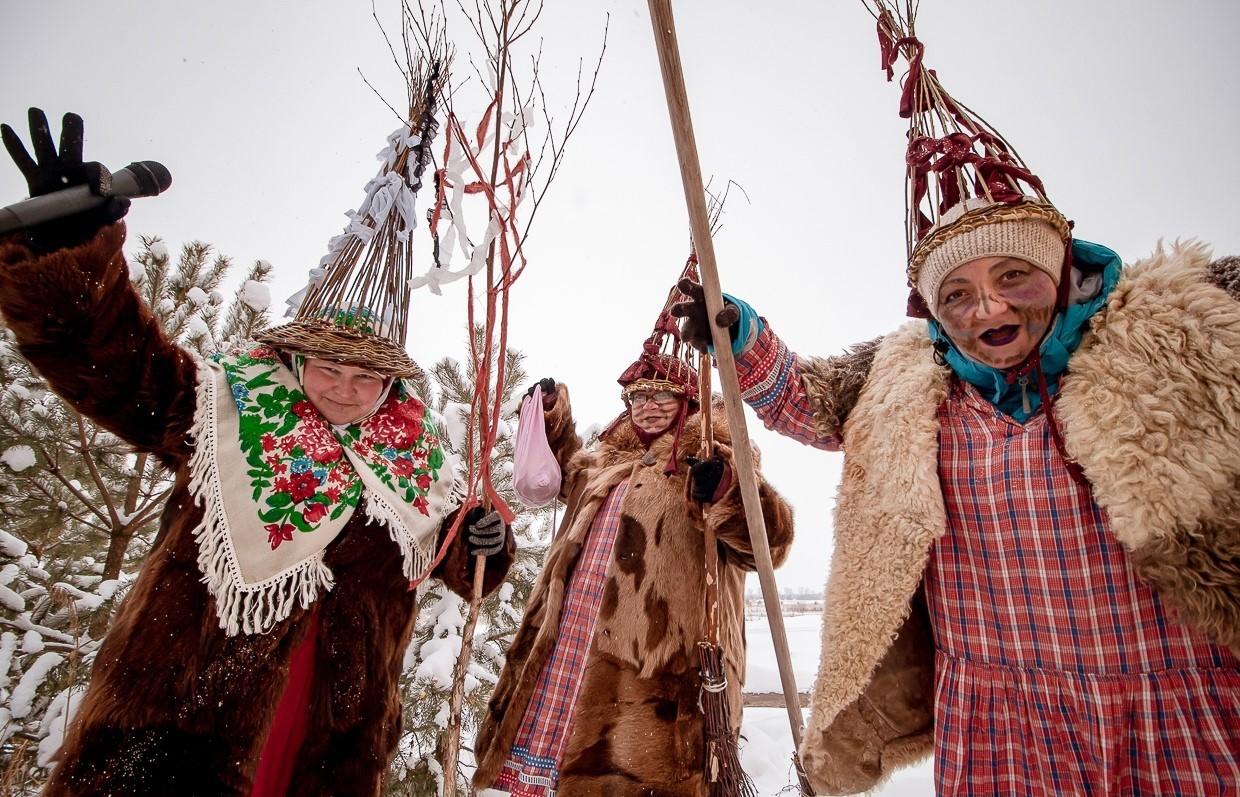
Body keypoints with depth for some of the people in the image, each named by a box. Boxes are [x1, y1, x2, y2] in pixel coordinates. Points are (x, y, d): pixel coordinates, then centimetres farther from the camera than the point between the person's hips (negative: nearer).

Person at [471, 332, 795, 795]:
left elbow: (770, 537, -14)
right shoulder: (608, 461, 21)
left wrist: (724, 490, -33)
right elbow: (566, 470, 43)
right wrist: (551, 412, 33)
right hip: (575, 649, 7)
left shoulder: (713, 459, 0)